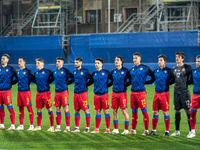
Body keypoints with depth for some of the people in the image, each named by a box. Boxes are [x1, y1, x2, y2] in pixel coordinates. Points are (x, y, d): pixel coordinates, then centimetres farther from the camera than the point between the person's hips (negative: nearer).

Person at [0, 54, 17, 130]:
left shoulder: (10, 69, -3)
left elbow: (17, 78, -1)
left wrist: (11, 83, -4)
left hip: (6, 90, -6)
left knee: (9, 107, -7)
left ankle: (12, 125, -6)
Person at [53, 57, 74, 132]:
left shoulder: (65, 71, -5)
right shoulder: (55, 72, 12)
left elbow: (72, 78, -4)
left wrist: (67, 83, -3)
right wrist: (57, 85, 14)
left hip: (64, 91, -6)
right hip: (57, 92, 6)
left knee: (65, 109, -6)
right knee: (57, 109, 8)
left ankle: (68, 127, -5)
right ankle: (58, 127, 14)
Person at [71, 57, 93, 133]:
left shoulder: (85, 71, -6)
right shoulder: (74, 71, 12)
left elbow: (92, 80, -5)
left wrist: (85, 84, -7)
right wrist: (77, 85, 11)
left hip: (83, 92, -6)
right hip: (76, 93, 6)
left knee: (86, 110, -4)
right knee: (76, 111, 9)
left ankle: (87, 128, -2)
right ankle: (77, 128, 14)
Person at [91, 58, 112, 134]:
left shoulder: (106, 72, -2)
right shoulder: (94, 73, 9)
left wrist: (107, 85, -3)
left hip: (104, 94, -4)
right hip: (96, 95, 4)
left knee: (106, 111, -2)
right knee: (97, 112, 7)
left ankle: (108, 129, 2)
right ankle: (97, 129, 11)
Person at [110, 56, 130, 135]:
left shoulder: (125, 71, -3)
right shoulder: (113, 71, 11)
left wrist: (126, 82, -9)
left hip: (122, 93, -5)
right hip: (114, 93, 5)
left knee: (124, 111, -5)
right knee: (114, 111, 6)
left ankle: (126, 129, 0)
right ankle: (116, 129, 14)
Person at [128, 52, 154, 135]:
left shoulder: (145, 68, -2)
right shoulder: (131, 69, 13)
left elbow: (153, 77, 1)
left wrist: (145, 82, -2)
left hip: (141, 92, -5)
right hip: (133, 92, 5)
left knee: (144, 111, -5)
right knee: (134, 111, 10)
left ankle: (146, 130, -2)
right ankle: (133, 130, 17)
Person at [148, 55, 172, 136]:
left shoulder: (168, 71, -5)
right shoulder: (156, 71, 11)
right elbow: (152, 80, 19)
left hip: (164, 93, -5)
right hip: (156, 93, 5)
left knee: (165, 112, -3)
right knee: (155, 112, 6)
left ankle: (167, 131, 4)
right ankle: (154, 130, 14)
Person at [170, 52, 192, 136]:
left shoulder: (187, 68, -3)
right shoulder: (174, 69, 13)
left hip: (185, 92, -5)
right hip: (176, 93, 5)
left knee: (188, 111, -5)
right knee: (177, 111, 9)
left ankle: (191, 131, -2)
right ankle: (177, 131, 16)